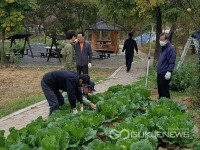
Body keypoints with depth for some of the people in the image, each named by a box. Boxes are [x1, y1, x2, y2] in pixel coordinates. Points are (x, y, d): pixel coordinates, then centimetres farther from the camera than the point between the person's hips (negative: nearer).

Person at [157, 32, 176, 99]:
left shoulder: (171, 48, -15)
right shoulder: (163, 48, 15)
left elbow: (172, 62, -21)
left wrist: (169, 72, -27)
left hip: (165, 75, -10)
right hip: (159, 74, 10)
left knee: (165, 92, -2)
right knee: (160, 91, 17)